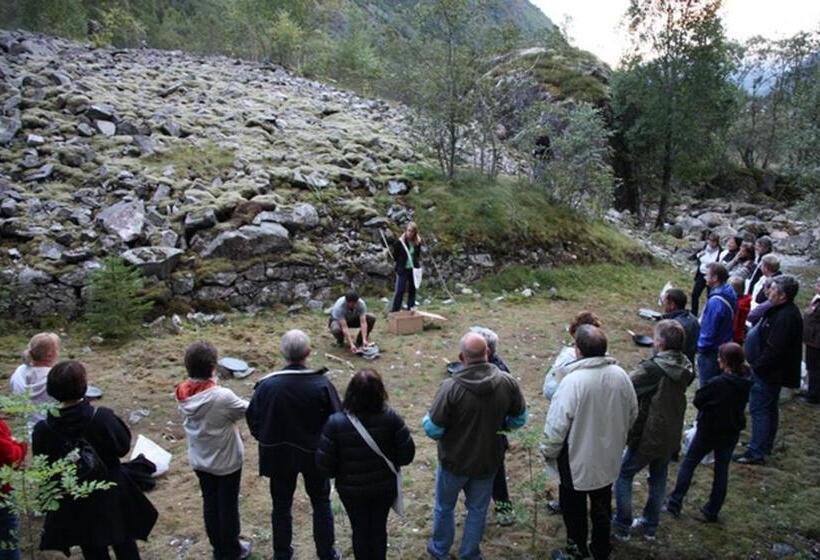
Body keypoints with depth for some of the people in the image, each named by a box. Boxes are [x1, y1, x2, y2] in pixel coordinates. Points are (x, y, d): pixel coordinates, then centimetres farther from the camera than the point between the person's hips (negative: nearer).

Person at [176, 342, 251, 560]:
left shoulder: (183, 393, -14)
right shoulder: (222, 397, -32)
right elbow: (247, 410, -15)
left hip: (199, 460, 5)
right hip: (226, 461, -5)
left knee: (210, 503, 21)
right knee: (228, 506, 15)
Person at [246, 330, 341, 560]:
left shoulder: (266, 385, -18)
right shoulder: (322, 385, -22)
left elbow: (253, 421, -6)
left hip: (278, 455, 1)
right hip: (314, 454, -1)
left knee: (281, 505, 20)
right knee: (321, 503, 19)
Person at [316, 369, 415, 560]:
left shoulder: (336, 422, -25)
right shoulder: (390, 417, -21)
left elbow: (324, 464, -18)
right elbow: (407, 454, -14)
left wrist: (339, 473, 3)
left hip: (351, 489, -1)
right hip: (385, 487, 1)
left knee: (360, 530, 21)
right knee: (379, 528, 23)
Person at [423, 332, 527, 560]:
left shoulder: (450, 387, -29)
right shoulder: (507, 382, -17)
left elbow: (433, 430, -23)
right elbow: (519, 419, -3)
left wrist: (426, 420, -1)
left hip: (454, 461, -2)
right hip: (489, 461, 2)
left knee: (444, 507, 24)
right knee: (478, 509, 23)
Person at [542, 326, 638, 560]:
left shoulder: (573, 380, -28)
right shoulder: (620, 375, -11)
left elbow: (557, 423, -23)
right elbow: (632, 413, 4)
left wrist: (549, 452, -6)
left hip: (578, 461, -5)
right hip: (609, 457, 5)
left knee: (574, 507, 18)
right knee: (602, 505, 24)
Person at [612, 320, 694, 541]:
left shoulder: (652, 369, -27)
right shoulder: (685, 368, -5)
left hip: (648, 437, -6)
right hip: (671, 437, 7)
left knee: (623, 475, 12)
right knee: (658, 479, 22)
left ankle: (622, 526, 19)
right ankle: (650, 526, 35)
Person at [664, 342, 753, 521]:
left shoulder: (717, 383, -27)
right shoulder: (745, 384, -7)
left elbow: (698, 400, -17)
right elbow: (740, 404, 8)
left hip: (709, 431, -5)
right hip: (731, 433, 5)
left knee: (688, 464, 10)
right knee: (722, 470, 15)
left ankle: (674, 504, 14)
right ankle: (712, 511, 23)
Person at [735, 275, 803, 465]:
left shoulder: (785, 318, -26)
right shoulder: (782, 311, 8)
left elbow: (773, 350, -29)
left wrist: (757, 366, -18)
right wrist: (757, 365, 16)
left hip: (767, 372, -11)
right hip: (772, 372, 11)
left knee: (759, 410, -4)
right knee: (769, 409, 21)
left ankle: (756, 453, 3)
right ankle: (765, 445, 35)